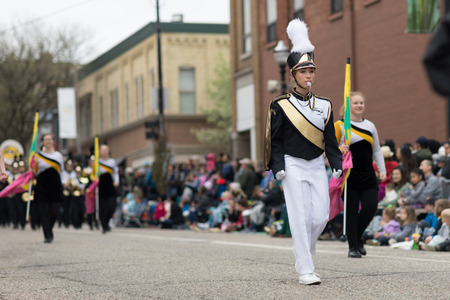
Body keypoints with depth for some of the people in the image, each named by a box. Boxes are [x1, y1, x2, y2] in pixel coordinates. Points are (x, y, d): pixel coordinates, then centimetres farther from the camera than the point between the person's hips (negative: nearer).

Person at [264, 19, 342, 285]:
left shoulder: (324, 105, 8)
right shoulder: (281, 106, -4)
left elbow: (330, 139, 11)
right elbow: (275, 140, -1)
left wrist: (337, 164, 1)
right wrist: (277, 166, -11)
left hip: (317, 166, 4)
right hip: (294, 166, -4)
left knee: (321, 216, 1)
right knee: (300, 217, -8)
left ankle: (304, 251, 30)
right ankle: (305, 271, -5)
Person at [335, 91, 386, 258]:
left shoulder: (370, 126, 15)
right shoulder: (340, 125, 0)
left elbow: (377, 150, 19)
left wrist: (382, 170, 11)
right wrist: (340, 150, -21)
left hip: (368, 175, 4)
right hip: (349, 175, -4)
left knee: (371, 206, -7)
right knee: (351, 211, -4)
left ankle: (358, 237, 17)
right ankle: (353, 246, 4)